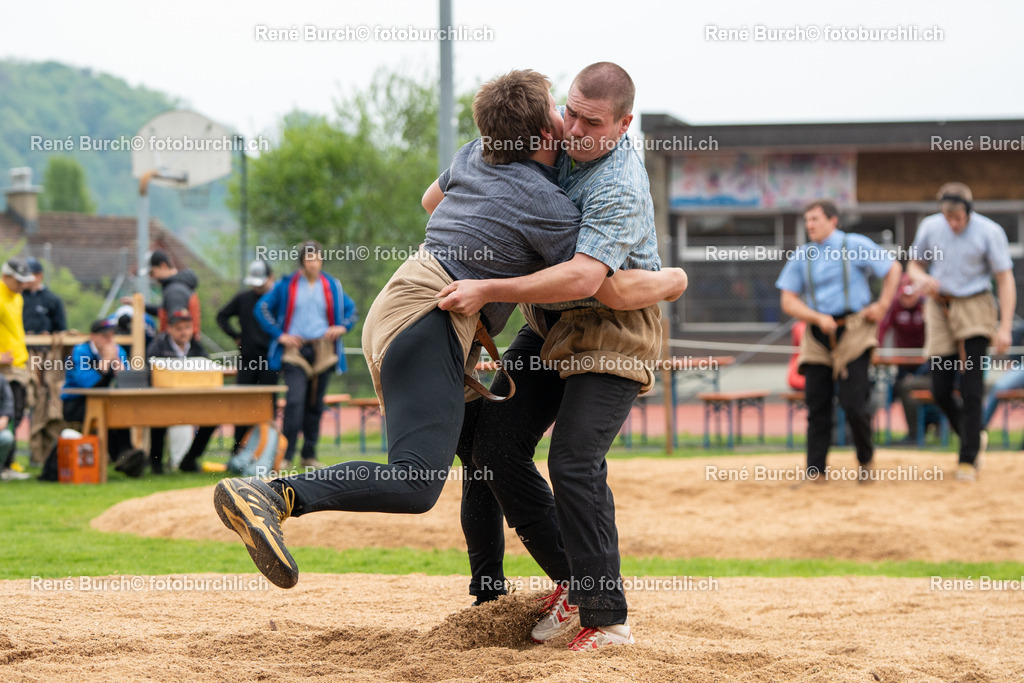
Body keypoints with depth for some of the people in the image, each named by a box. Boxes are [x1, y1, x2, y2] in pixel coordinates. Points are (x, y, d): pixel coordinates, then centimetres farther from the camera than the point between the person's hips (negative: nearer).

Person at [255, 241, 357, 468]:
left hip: (323, 351, 3)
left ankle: (309, 455, 14)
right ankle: (285, 455, -17)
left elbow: (351, 309, 21)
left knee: (315, 404, 6)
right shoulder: (286, 285, 2)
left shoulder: (332, 286, 10)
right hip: (295, 350, -3)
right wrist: (279, 335, -3)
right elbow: (262, 308, 5)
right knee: (295, 400, -18)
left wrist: (343, 327, 2)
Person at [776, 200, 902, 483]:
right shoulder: (801, 256, 9)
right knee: (817, 406, 0)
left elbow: (893, 269, 10)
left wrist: (882, 305, 1)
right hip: (818, 337, 3)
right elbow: (788, 301, 5)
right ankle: (816, 471, 4)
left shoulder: (856, 246, 2)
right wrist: (818, 318, -10)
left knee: (853, 403, -10)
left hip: (853, 331, -3)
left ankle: (866, 460, 13)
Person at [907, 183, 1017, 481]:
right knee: (940, 390, 0)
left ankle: (968, 459, -2)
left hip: (975, 310, -3)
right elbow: (914, 264, 14)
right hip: (940, 309, 3)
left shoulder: (989, 232, -9)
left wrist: (1005, 327, -16)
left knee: (971, 386, -11)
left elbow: (1005, 280, -8)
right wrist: (922, 279, -12)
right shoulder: (930, 227, 0)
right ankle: (975, 437, 26)